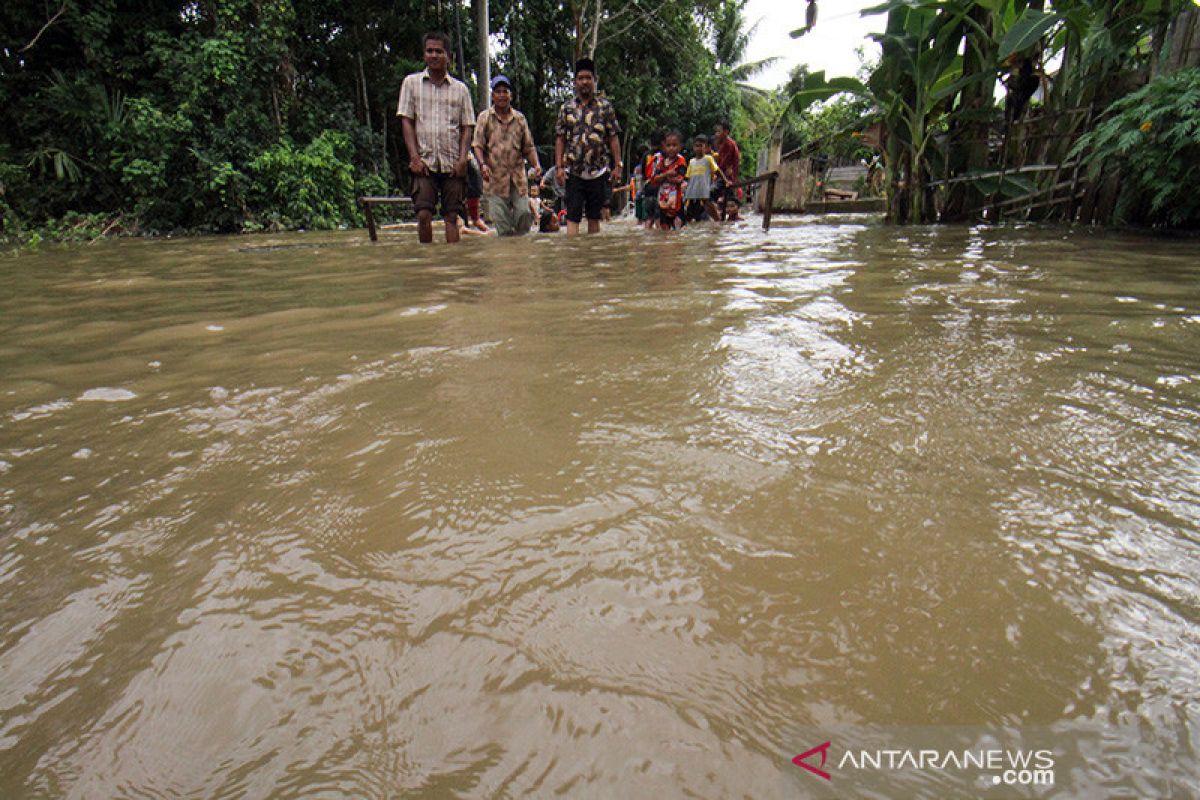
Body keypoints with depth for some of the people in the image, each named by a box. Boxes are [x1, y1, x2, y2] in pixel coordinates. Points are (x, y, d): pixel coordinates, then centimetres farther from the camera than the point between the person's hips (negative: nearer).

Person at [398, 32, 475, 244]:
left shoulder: (460, 88, 13)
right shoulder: (411, 83, 11)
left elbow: (466, 128, 10)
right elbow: (406, 121, 5)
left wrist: (462, 159, -5)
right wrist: (414, 157, -8)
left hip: (453, 163, 1)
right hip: (424, 162, -1)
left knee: (452, 216, -2)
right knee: (424, 214, -12)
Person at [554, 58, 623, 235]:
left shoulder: (605, 106, 6)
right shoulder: (567, 107, 7)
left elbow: (613, 138, 3)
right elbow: (560, 139, 5)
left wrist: (617, 165, -5)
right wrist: (558, 167, -4)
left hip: (599, 171, 0)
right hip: (573, 171, 0)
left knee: (594, 217, 7)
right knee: (572, 217, -6)